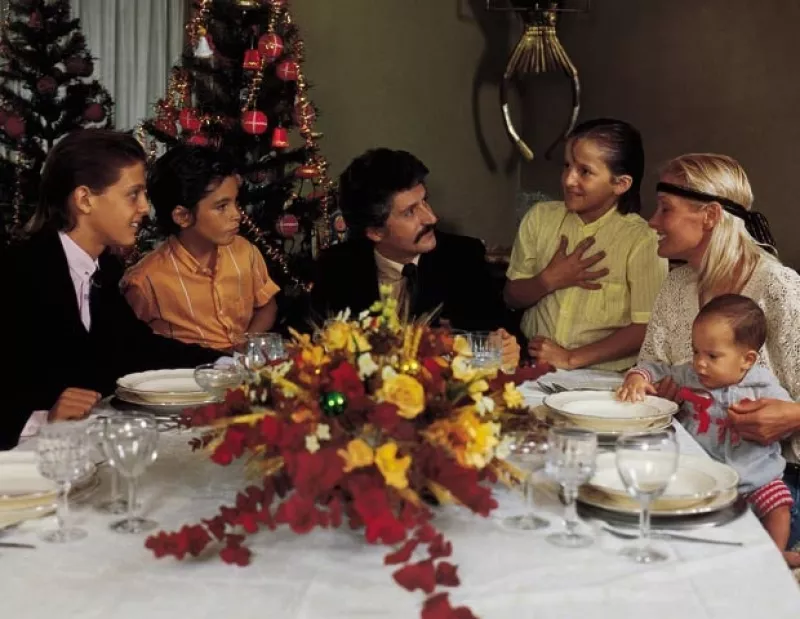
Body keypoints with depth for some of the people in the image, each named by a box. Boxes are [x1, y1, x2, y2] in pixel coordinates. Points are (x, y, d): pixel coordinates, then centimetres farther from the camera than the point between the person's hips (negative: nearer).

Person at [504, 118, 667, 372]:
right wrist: (549, 280, -8)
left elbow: (645, 328, -9)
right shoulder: (540, 217, 6)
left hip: (602, 378, -3)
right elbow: (512, 297, 11)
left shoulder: (643, 241, -7)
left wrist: (572, 358, -14)